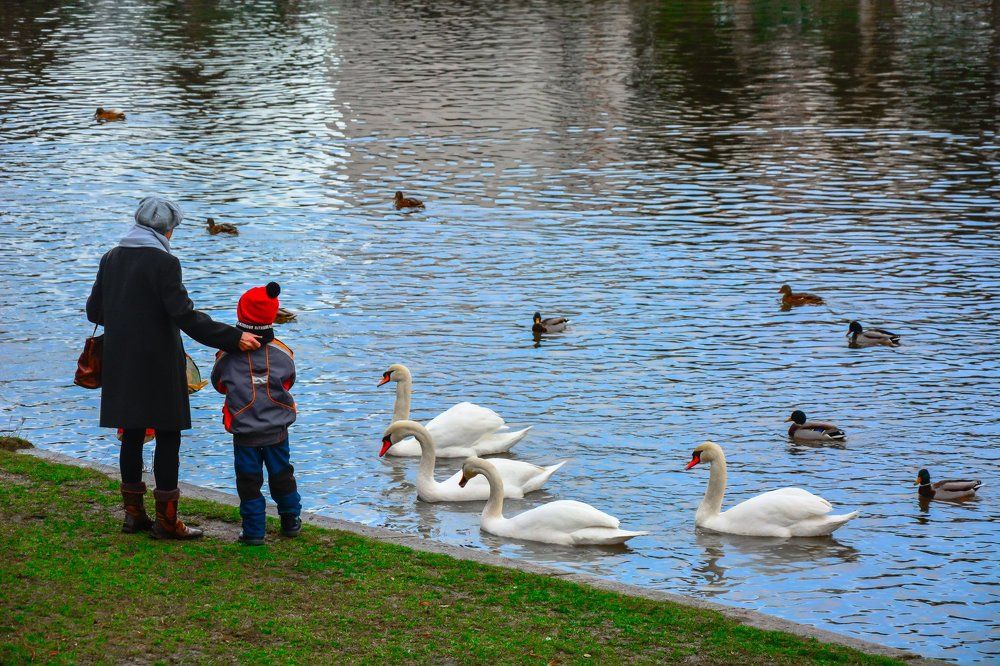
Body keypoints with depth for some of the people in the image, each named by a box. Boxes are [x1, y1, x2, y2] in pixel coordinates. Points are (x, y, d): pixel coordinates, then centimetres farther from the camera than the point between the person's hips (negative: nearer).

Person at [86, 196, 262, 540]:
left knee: (132, 435, 14)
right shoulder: (163, 262, -14)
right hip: (157, 365, -6)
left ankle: (133, 513, 19)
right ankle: (166, 520, 4)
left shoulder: (112, 258, 6)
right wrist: (233, 337, -17)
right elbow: (185, 316, -20)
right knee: (168, 437, 2)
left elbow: (94, 310, 12)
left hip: (121, 364, 6)